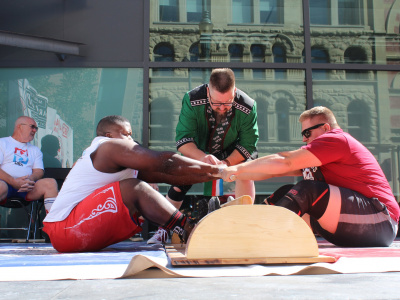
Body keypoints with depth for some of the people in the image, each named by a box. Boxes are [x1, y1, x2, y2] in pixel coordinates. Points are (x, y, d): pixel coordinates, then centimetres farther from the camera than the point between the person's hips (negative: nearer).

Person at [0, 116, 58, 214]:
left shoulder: (35, 150, 28)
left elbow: (39, 171, 13)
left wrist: (30, 179, -11)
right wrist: (14, 181, -17)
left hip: (27, 187, 4)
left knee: (51, 183, -23)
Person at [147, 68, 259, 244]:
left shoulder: (247, 107, -31)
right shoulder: (192, 100, -33)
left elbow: (248, 144, -24)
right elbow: (183, 140, -34)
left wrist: (227, 163, -41)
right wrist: (202, 157, -54)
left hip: (232, 153, 0)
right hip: (198, 151, 1)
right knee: (179, 183, -8)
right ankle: (164, 229, 11)